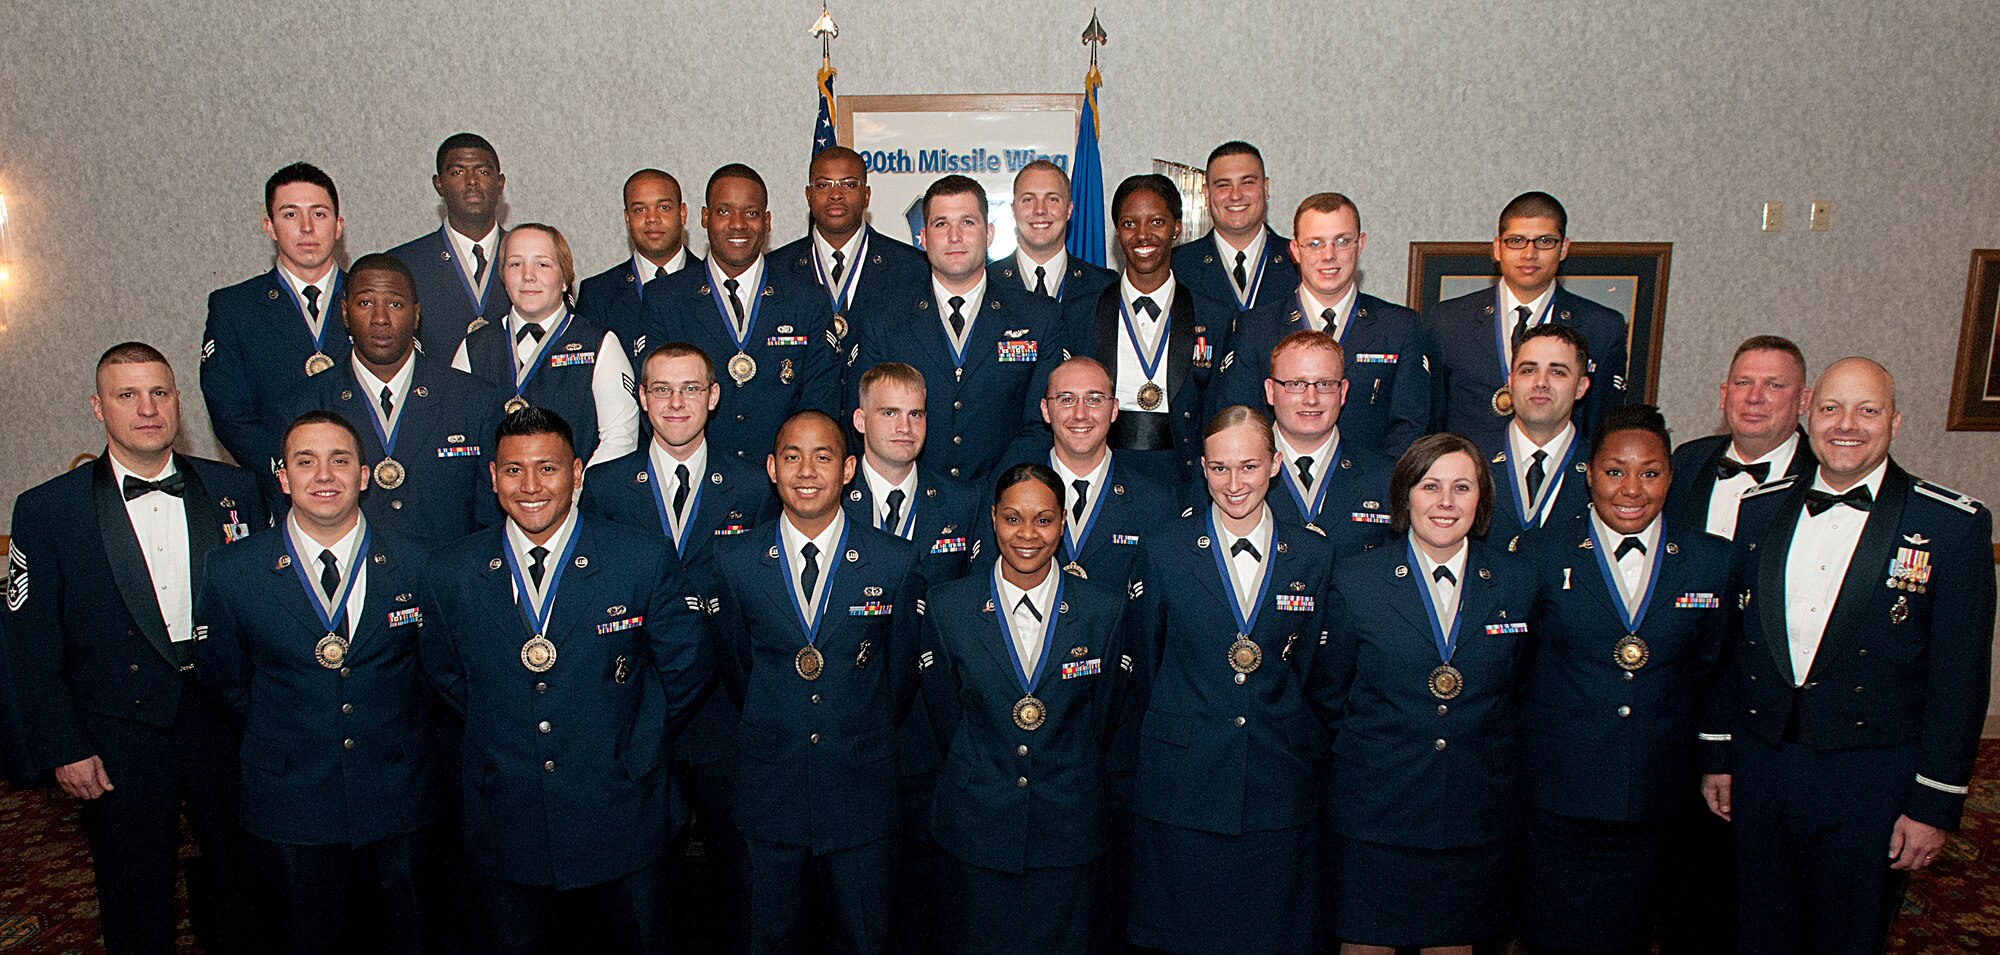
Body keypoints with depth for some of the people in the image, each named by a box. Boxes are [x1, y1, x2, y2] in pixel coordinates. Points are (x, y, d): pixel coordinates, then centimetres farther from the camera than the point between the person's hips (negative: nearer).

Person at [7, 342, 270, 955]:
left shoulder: (235, 491, 1)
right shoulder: (46, 510, -4)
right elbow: (33, 647, -3)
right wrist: (64, 749, -6)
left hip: (227, 721, 2)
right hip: (121, 740, -2)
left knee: (243, 880, 16)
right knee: (135, 900, 13)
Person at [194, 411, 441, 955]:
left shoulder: (414, 563, -5)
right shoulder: (232, 574, -6)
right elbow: (224, 680, 7)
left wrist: (403, 740, 5)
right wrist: (282, 737, 6)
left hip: (398, 801, 0)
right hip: (291, 806, 0)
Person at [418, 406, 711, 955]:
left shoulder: (643, 561, -11)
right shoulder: (449, 574, -4)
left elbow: (687, 669, 0)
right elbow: (446, 677, 12)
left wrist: (633, 749, 4)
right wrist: (502, 739, 9)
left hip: (623, 827, -1)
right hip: (506, 836, 2)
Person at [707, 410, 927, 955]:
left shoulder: (896, 562, -6)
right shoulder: (734, 563, -3)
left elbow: (902, 672, 5)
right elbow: (736, 666, 9)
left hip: (862, 790, -1)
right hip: (769, 791, 1)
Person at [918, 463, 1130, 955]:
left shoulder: (1105, 607, -6)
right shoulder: (947, 606, -6)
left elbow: (1104, 710, 4)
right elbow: (944, 712, 4)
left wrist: (1068, 779, 9)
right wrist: (984, 777, 7)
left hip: (1069, 832, 0)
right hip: (976, 831, 0)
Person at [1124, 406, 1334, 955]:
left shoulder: (1314, 557, 2)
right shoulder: (1167, 553, -3)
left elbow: (1304, 668, 10)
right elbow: (1144, 663, 6)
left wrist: (1275, 722, 9)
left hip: (1279, 784, 2)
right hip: (1184, 782, -1)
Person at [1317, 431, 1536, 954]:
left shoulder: (1516, 583, 0)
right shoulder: (1356, 582, -5)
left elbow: (1513, 687, 10)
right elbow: (1331, 695, 3)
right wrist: (1371, 751, 3)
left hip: (1477, 814, 2)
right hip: (1375, 812, -2)